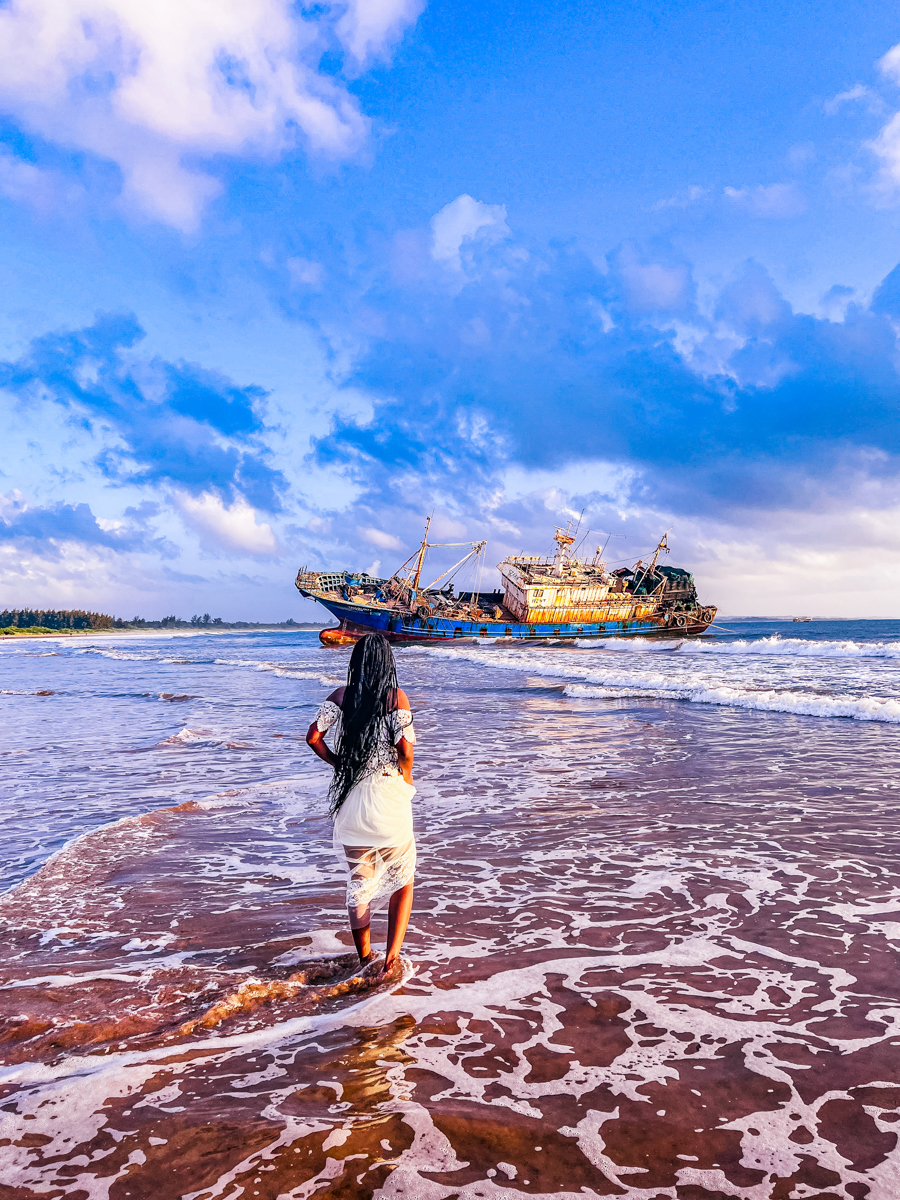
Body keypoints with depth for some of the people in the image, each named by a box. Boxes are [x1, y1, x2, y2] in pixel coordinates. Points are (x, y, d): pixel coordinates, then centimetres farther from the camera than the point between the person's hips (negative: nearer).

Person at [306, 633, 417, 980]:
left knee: (358, 883, 16)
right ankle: (391, 958, 2)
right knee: (402, 879, 14)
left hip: (350, 796, 3)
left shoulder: (341, 696, 1)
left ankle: (365, 961, 22)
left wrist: (338, 764, 7)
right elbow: (405, 747, -15)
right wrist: (406, 778, 4)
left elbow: (314, 736, -8)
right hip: (389, 794, -2)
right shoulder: (396, 697, -7)